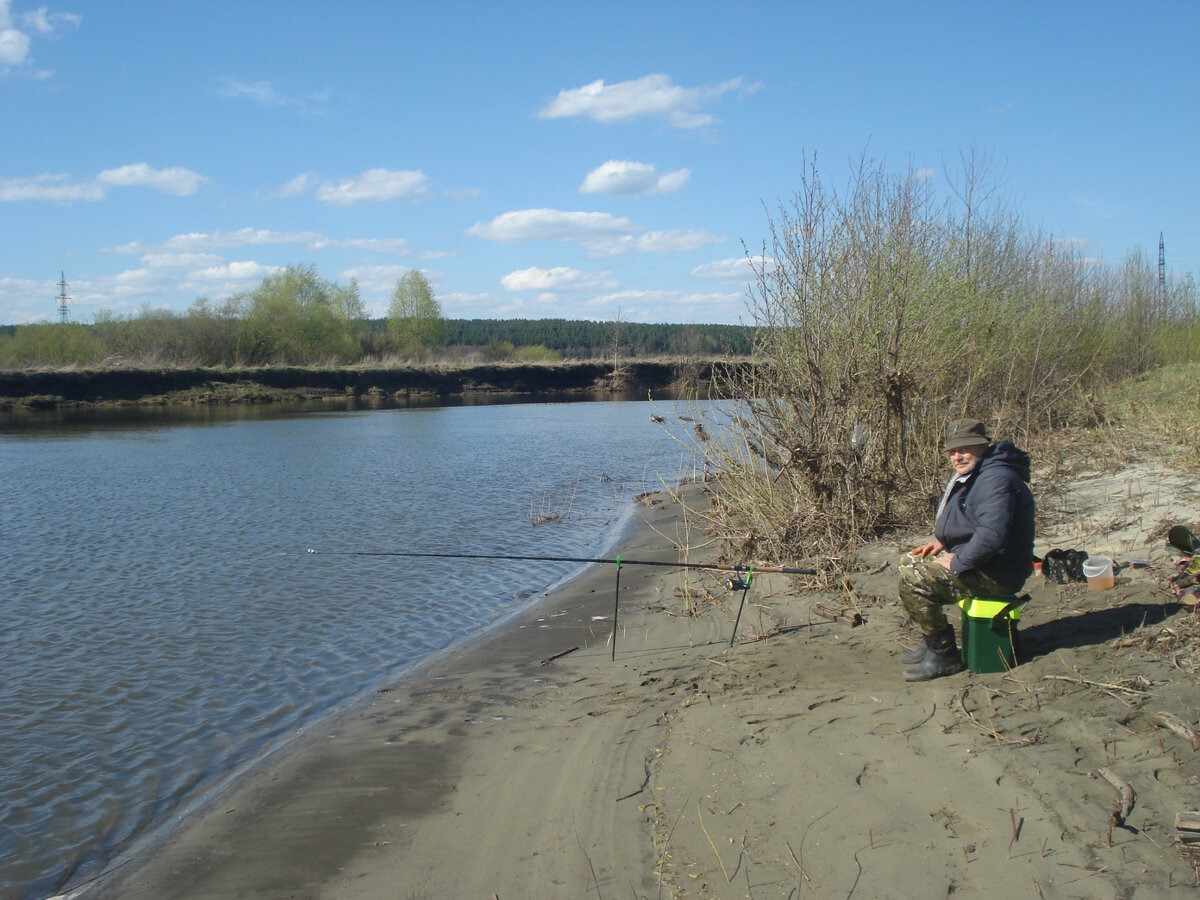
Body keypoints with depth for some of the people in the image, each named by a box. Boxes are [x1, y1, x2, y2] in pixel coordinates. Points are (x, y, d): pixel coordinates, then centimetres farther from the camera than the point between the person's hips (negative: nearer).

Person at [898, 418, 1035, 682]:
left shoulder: (997, 480, -22)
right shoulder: (972, 475, 14)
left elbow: (991, 535, -33)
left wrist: (957, 562, -21)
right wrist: (943, 542, 11)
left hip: (995, 575, -11)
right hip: (972, 559, 12)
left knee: (913, 580, -20)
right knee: (911, 565, 17)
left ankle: (944, 656, -11)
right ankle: (931, 644, 21)